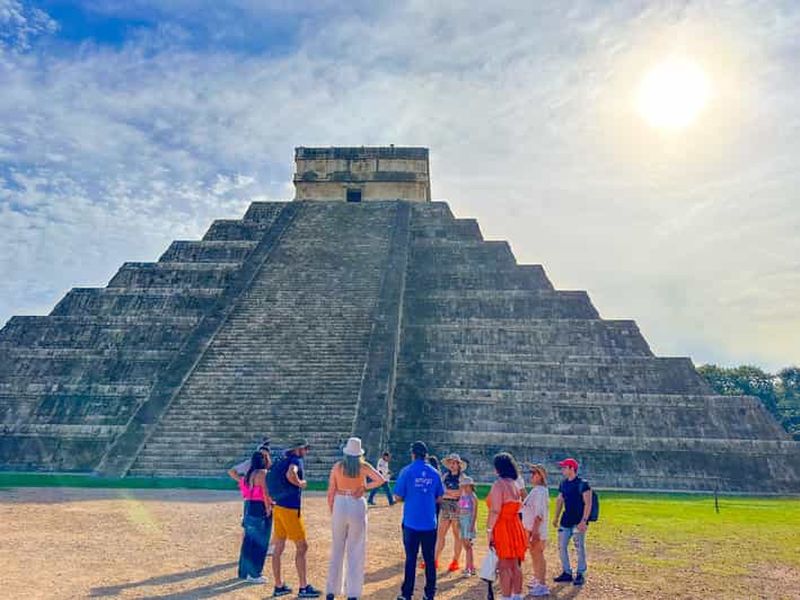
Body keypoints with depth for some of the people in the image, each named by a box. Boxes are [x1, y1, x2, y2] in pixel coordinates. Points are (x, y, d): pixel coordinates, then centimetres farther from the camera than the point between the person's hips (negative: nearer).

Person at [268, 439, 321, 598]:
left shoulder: (282, 461, 14)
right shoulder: (296, 460, -12)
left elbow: (271, 480, 22)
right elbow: (290, 474, -33)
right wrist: (301, 483, -16)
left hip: (278, 507, 8)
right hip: (290, 509, -8)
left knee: (278, 548, 12)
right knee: (302, 547, 1)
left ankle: (279, 586, 20)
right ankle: (303, 588, 7)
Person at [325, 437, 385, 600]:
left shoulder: (337, 466, -1)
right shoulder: (363, 466, -4)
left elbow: (330, 493, 0)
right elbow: (381, 480, -14)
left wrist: (332, 511, 12)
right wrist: (364, 487, -4)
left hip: (339, 505, 2)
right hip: (357, 506, -1)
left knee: (337, 549, 14)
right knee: (355, 551, 8)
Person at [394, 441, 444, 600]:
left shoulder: (407, 471, -8)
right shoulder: (435, 473, 2)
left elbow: (398, 497, -6)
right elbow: (439, 498, 9)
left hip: (411, 523, -2)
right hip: (430, 523, 2)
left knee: (411, 559, 6)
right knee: (429, 559, 11)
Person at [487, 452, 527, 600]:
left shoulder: (498, 484, -15)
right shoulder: (515, 484, 10)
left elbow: (495, 511, -20)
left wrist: (489, 530, -14)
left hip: (503, 528, -8)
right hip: (516, 527, 8)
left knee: (504, 567, -1)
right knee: (516, 566, 15)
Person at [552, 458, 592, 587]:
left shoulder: (583, 484, -12)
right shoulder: (563, 484, 9)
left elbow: (588, 504, -14)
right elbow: (559, 500, 17)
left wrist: (584, 521, -20)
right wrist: (556, 517, 14)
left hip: (578, 521, -7)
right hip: (566, 520, 7)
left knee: (580, 548, -1)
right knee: (561, 546, 9)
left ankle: (580, 575, 13)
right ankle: (567, 573, 21)